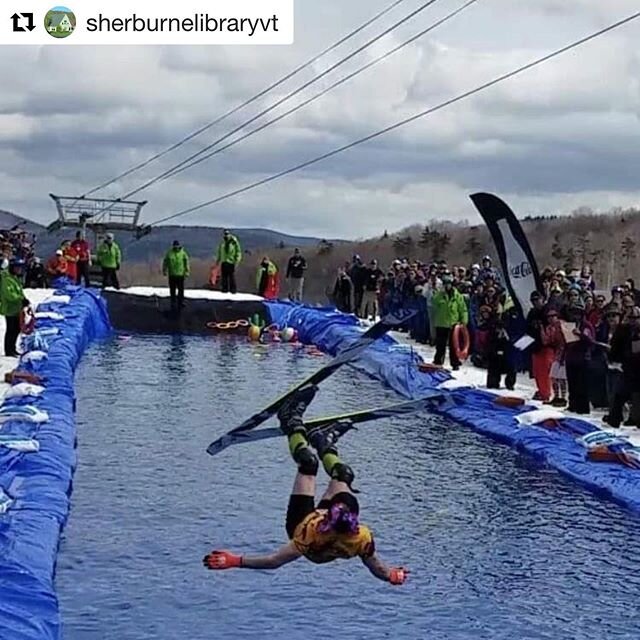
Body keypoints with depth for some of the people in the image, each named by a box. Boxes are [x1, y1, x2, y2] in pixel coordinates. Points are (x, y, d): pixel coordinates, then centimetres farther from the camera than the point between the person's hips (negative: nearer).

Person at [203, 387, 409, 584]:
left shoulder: (310, 536, -48)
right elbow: (379, 570, -23)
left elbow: (274, 561, -43)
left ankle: (293, 423, 28)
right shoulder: (362, 539, -40)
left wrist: (234, 561, -44)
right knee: (343, 474, 15)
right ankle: (326, 446, 50)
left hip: (300, 522, -2)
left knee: (309, 463, -2)